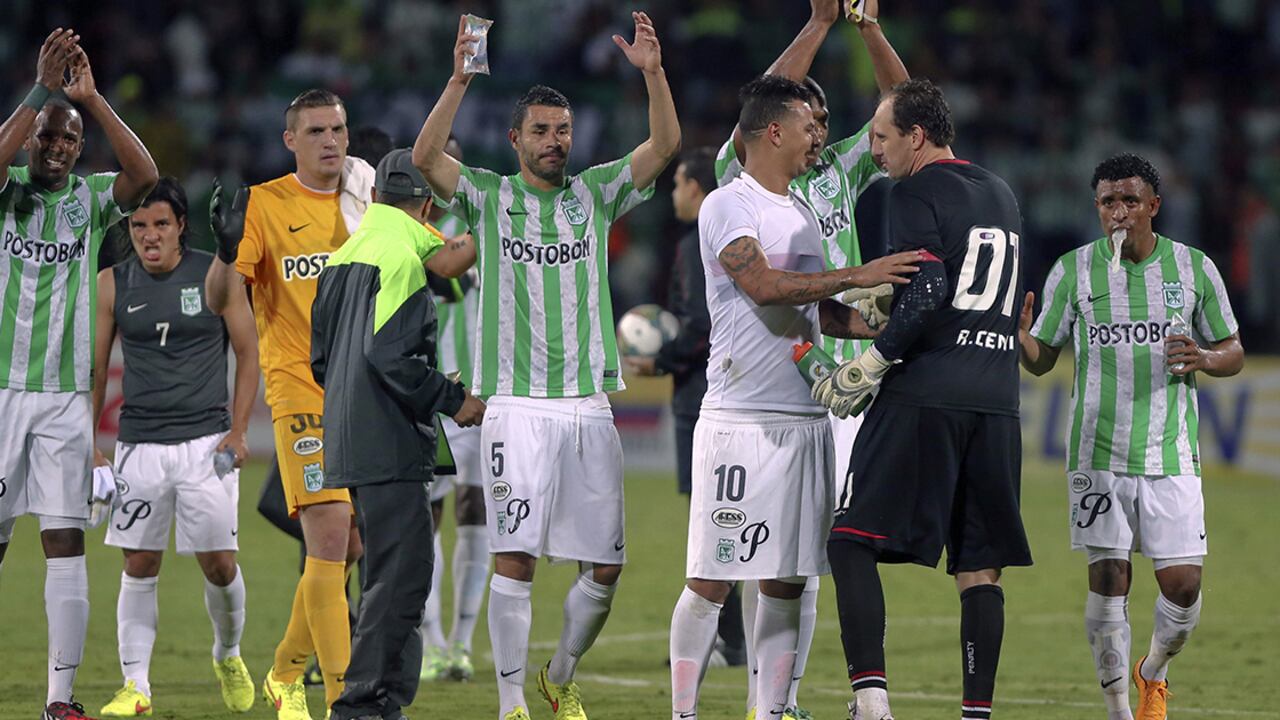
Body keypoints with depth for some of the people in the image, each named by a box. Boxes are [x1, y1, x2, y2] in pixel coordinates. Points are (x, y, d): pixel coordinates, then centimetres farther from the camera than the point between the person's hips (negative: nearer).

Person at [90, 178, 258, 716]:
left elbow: (247, 351, 5)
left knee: (218, 563, -2)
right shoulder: (112, 284, 3)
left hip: (206, 442, -1)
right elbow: (95, 368, 9)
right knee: (139, 566, 1)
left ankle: (228, 656, 24)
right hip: (138, 445, 1)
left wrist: (238, 431, -2)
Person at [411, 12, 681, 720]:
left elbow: (664, 144, 2)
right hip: (518, 406, -3)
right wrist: (460, 79, -23)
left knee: (605, 566, 4)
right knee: (515, 556, -10)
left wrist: (652, 71, -13)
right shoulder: (489, 196, 5)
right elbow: (425, 157, -11)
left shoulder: (595, 193, 12)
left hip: (589, 407, 3)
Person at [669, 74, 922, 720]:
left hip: (805, 418, 8)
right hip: (740, 418, -8)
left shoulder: (802, 211, 18)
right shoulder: (727, 207, -7)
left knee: (785, 581, 7)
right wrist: (856, 275, -24)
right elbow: (763, 285, -22)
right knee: (711, 580, -6)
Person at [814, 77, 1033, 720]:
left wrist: (864, 369, -11)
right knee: (980, 568, 7)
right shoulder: (1000, 196, 20)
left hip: (924, 400, -7)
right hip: (995, 402, 7)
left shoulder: (916, 193, -4)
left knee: (851, 541, -3)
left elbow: (927, 295, -16)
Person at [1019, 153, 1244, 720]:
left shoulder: (1193, 268, 4)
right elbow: (1042, 359, 7)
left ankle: (1153, 673, 26)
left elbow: (1234, 352, 11)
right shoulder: (1073, 270, 2)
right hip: (1097, 455, -1)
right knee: (1108, 581, -5)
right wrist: (1020, 339, -16)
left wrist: (1204, 359, -12)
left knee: (1182, 585, -4)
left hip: (1171, 456, 1)